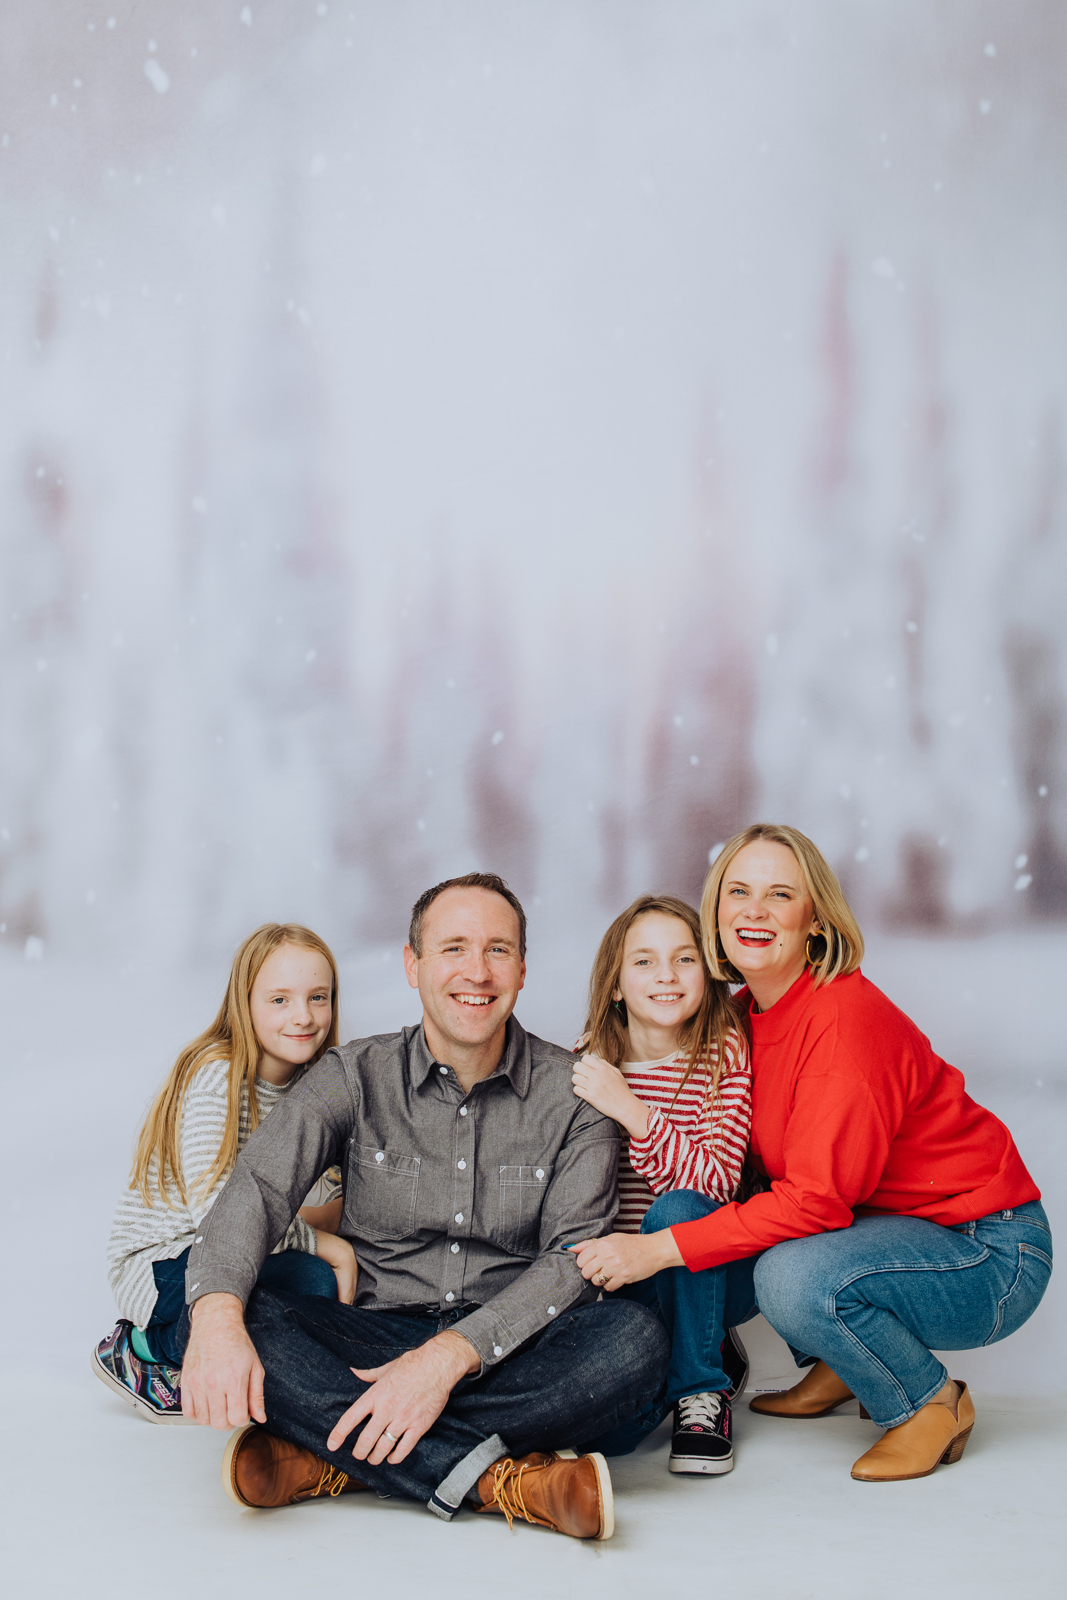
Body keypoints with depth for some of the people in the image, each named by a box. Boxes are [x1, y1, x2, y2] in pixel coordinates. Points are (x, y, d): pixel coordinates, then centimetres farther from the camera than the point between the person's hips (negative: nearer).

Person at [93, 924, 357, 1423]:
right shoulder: (217, 1078, -21)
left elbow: (340, 1196, 4)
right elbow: (217, 1213, -30)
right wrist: (324, 1243, -24)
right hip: (159, 1265, -8)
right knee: (312, 1281, -29)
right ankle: (143, 1350, -7)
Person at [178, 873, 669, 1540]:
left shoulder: (571, 1091, 0)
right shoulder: (355, 1077, 3)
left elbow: (575, 1255, -9)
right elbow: (257, 1189, -11)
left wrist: (451, 1354, -25)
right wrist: (217, 1316, -34)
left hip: (512, 1350, 0)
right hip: (378, 1333, 1)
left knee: (636, 1338, -32)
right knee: (241, 1317, -28)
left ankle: (330, 1462, -30)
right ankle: (502, 1481, -32)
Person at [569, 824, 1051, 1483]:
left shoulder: (848, 1016, -23)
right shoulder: (748, 1015, 2)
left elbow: (817, 1199, -28)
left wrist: (661, 1249, -27)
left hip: (993, 1258, -8)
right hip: (888, 1226, 8)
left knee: (794, 1275, -32)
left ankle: (932, 1401, -4)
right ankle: (834, 1369, 16)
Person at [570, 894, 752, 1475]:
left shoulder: (724, 1054, -7)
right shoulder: (587, 1060, 0)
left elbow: (716, 1181, -20)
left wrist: (631, 1111, -30)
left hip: (690, 1268, -1)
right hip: (607, 1276, 1)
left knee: (679, 1208, -34)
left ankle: (702, 1387, -9)